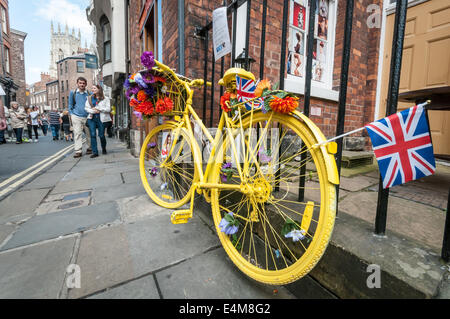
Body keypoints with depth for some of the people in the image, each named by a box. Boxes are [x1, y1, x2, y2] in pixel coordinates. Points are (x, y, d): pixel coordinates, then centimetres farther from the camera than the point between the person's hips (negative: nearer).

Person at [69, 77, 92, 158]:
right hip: (76, 117, 0)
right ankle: (78, 151, -4)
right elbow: (70, 105, 13)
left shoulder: (89, 94, 5)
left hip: (87, 117, 0)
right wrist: (71, 114, 4)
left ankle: (89, 148, 20)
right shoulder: (73, 93, 8)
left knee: (89, 133, 5)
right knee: (77, 134, -5)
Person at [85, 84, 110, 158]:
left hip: (101, 119, -3)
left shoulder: (105, 99, 4)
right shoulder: (89, 98, 15)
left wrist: (98, 109, -10)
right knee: (93, 135, -6)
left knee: (101, 135, 0)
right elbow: (86, 108, 10)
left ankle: (104, 149, 26)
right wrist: (93, 111, -8)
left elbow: (108, 109, -5)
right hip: (92, 118, 3)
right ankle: (95, 152, -3)